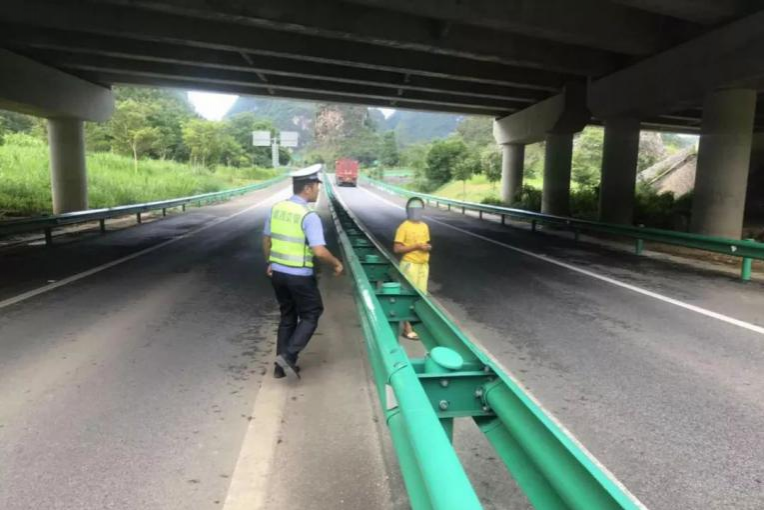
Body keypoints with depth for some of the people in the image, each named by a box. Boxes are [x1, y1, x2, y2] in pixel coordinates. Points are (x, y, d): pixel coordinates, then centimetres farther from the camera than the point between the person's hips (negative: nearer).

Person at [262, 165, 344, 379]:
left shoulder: (276, 208, 3)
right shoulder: (309, 216, -18)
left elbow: (266, 240, 13)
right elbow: (319, 251, -25)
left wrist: (270, 263, 26)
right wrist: (336, 264, -7)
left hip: (277, 272, 7)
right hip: (299, 276, -7)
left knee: (287, 316, 19)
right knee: (310, 315, 13)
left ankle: (281, 365, 24)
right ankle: (288, 356, 1)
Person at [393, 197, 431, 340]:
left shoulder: (425, 226, 10)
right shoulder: (404, 227, -11)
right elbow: (397, 248, -15)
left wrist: (428, 247, -4)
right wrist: (416, 246, -20)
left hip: (423, 265, 7)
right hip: (410, 265, -7)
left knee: (422, 295, 12)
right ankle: (407, 328, 4)